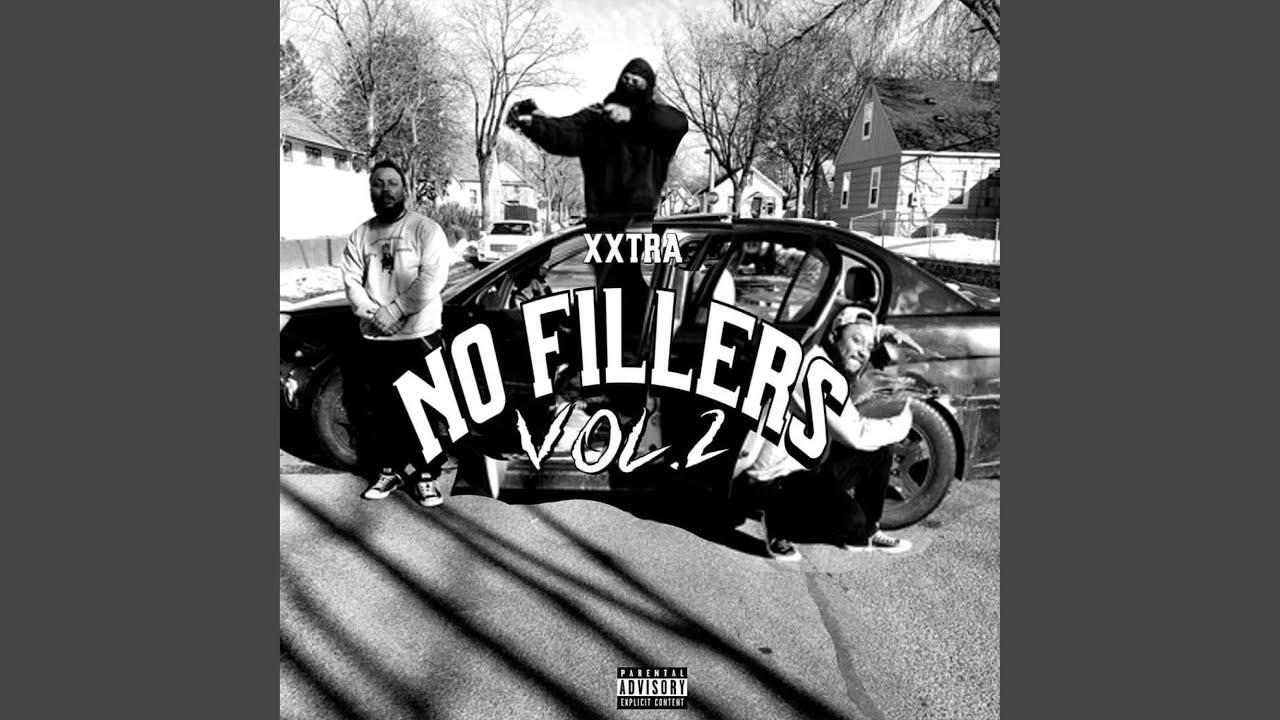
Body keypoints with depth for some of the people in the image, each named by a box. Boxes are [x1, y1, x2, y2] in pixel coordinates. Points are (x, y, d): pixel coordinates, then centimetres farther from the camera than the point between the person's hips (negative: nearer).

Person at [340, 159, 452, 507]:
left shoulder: (425, 229, -3)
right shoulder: (360, 235, 12)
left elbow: (431, 278, -14)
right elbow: (351, 280, 5)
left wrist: (395, 311, -17)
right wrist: (372, 314, -12)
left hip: (419, 336, -4)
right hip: (374, 340, 5)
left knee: (425, 409, 0)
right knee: (380, 410, 12)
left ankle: (428, 475, 12)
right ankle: (389, 470, 28)